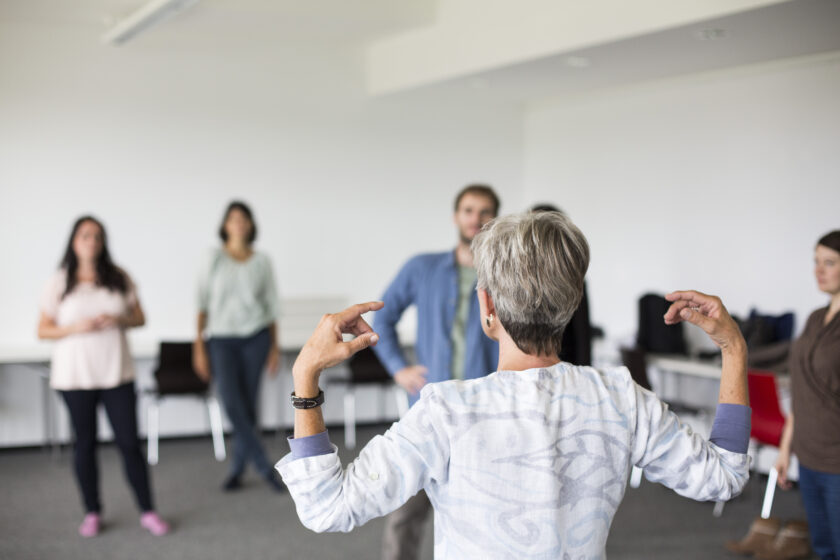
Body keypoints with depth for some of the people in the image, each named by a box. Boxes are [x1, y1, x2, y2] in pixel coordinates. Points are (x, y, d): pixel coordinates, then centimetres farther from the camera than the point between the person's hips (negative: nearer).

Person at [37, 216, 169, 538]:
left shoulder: (119, 278, 4)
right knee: (84, 444, 7)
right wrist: (76, 328, -16)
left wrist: (119, 320, -14)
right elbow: (43, 330, 1)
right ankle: (92, 514, 20)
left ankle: (147, 512, 9)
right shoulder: (59, 284, 0)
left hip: (116, 374, 1)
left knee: (129, 442, 0)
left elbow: (139, 318, 8)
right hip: (75, 376, 0)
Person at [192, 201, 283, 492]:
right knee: (232, 404, -13)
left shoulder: (261, 261, 6)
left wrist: (275, 347, 7)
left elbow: (272, 306, 10)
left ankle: (237, 469, 14)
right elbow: (202, 304, 2)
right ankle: (264, 466, -4)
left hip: (255, 338, 1)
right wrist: (199, 347, -1)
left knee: (248, 405, 1)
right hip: (221, 339, -1)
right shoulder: (215, 258, 2)